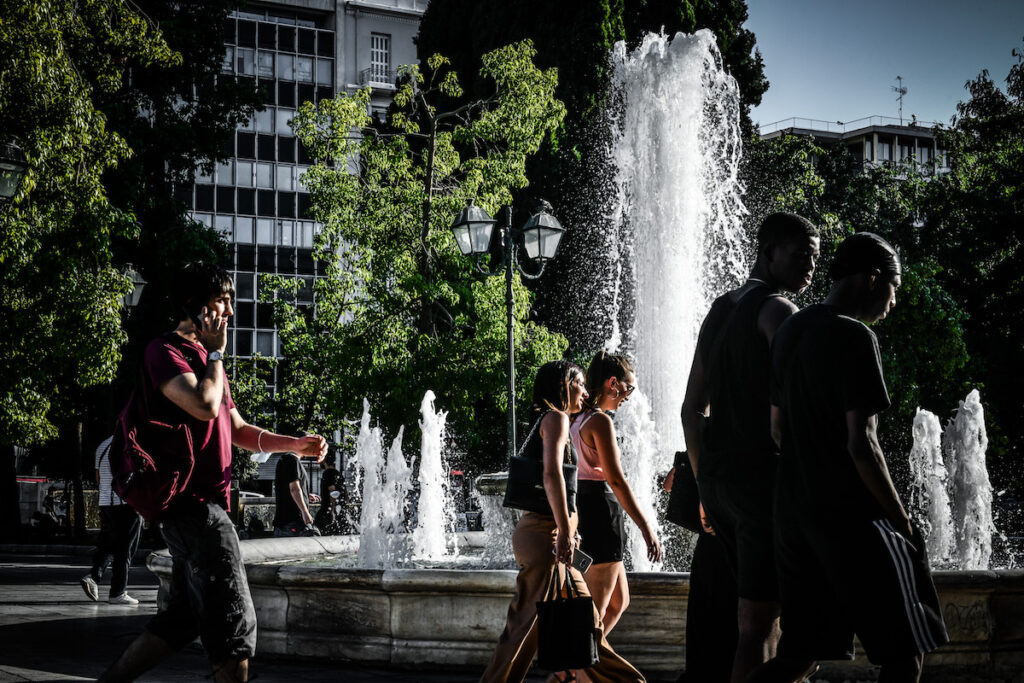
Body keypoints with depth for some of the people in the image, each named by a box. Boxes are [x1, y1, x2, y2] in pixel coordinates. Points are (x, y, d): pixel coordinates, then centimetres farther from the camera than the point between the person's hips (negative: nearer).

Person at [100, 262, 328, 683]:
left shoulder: (206, 361, 24)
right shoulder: (165, 351, -8)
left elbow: (238, 430, 26)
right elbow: (205, 406, -23)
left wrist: (295, 445, 14)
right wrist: (215, 353, -8)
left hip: (205, 503, 10)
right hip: (192, 502, -10)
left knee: (182, 619, 13)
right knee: (234, 623, -11)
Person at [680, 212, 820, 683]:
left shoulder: (718, 312, 18)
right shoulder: (778, 311, -9)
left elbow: (692, 408, 20)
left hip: (716, 482, 9)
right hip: (765, 479, -9)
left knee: (769, 608, 18)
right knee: (757, 623, -7)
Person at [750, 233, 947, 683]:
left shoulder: (789, 332, 13)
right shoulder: (855, 338, -14)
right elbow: (861, 445, -18)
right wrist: (901, 520, -9)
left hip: (792, 511, 8)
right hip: (853, 517, -8)